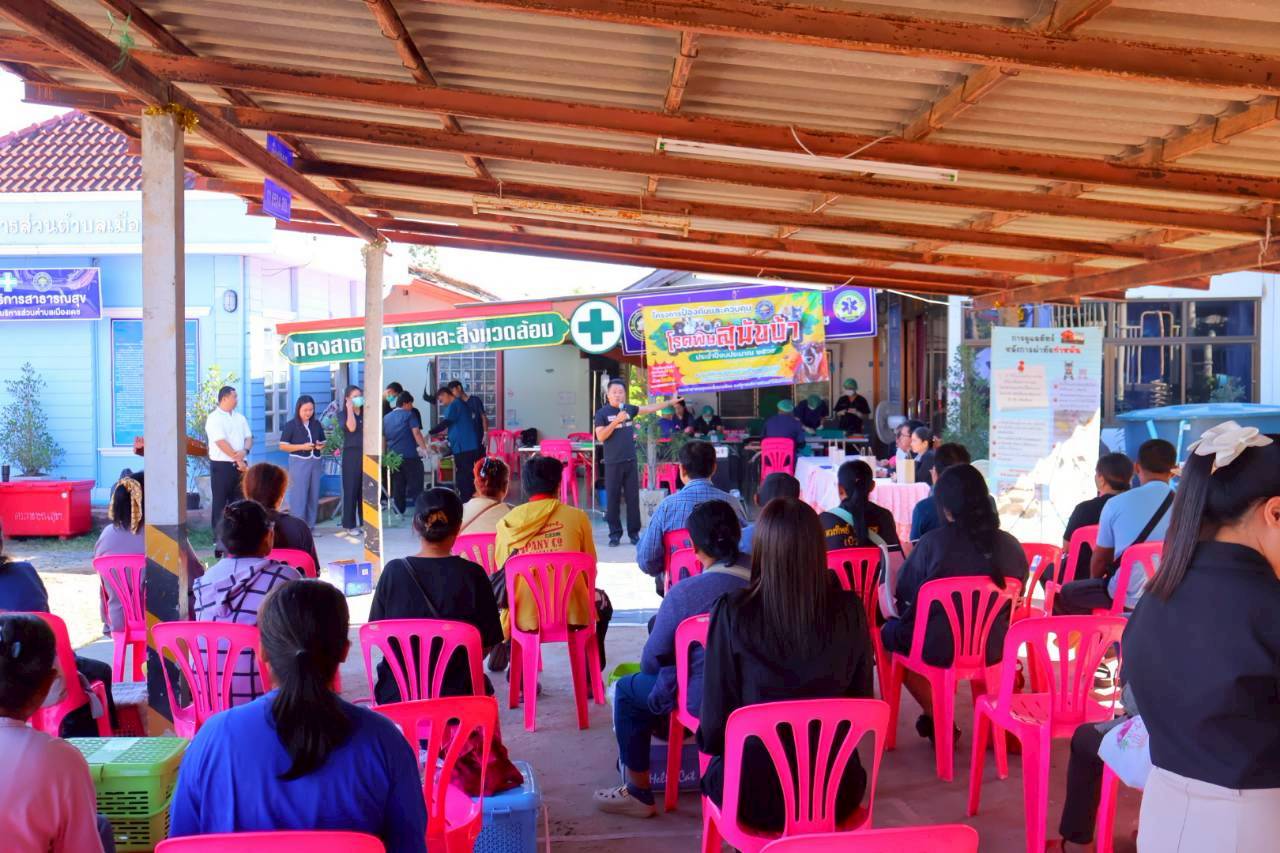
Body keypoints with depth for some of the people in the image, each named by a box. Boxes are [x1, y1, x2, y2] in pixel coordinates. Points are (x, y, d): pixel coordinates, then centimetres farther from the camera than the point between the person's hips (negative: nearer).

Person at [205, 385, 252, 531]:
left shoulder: (240, 417, 13)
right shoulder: (214, 418, -9)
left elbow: (249, 437, 9)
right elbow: (221, 443, -16)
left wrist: (245, 451, -13)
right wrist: (238, 460, -14)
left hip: (239, 466, 6)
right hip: (221, 465, -6)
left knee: (238, 500, 9)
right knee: (220, 501, 0)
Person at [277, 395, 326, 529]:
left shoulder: (317, 424, 10)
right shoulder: (291, 425, -4)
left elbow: (323, 442, 20)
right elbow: (283, 446, -6)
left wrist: (321, 446, -4)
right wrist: (302, 447, -16)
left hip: (315, 462, 5)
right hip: (299, 463, -5)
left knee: (314, 495, 7)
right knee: (299, 496, -5)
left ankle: (310, 526, 15)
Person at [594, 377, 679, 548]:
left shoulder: (629, 409, 9)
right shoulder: (602, 413, -3)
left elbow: (650, 408, 19)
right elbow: (600, 437, -12)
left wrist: (670, 402, 21)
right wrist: (616, 420, -18)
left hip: (630, 461, 4)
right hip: (613, 463, -4)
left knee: (633, 498, 6)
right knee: (613, 499, 0)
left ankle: (634, 533, 13)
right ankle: (615, 534, 8)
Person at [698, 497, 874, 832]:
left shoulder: (733, 613, -18)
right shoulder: (849, 610, -11)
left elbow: (715, 720, -10)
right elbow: (861, 702, 3)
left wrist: (711, 740, 12)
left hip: (756, 794, -2)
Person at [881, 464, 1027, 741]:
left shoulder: (933, 542, -17)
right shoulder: (1010, 546, -7)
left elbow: (902, 593, -5)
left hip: (937, 649, -4)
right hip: (992, 649, 4)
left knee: (889, 631, 25)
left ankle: (937, 718, 24)